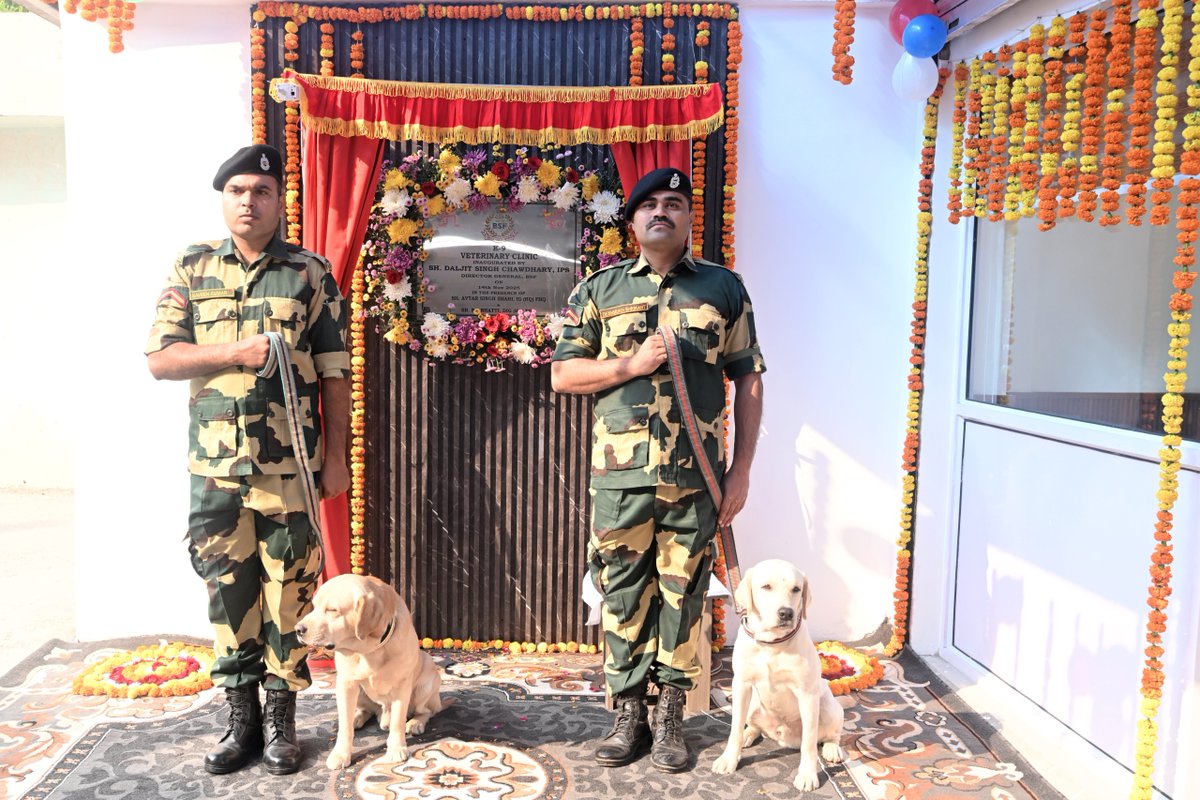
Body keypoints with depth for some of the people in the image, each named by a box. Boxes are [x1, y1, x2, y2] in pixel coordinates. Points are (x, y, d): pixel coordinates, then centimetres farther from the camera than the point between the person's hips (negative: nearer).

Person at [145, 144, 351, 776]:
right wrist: (234, 352, -12)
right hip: (215, 465, 2)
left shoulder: (310, 273, 4)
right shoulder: (192, 269, 9)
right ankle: (240, 717, 23)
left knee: (288, 590, 4)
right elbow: (159, 358, 3)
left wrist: (336, 455, -1)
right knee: (227, 589, 9)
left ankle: (280, 718, 19)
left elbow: (334, 372, 3)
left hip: (290, 466, -1)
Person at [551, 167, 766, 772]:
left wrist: (741, 470, 1)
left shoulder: (724, 287, 8)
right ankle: (628, 715, 21)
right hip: (620, 473, 1)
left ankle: (670, 718, 21)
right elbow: (562, 374, 7)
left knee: (683, 594, 7)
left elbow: (748, 381, 7)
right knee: (621, 595, 6)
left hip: (696, 474, 0)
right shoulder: (599, 289, 9)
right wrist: (632, 364, -8)